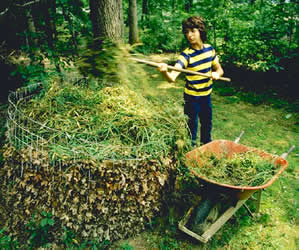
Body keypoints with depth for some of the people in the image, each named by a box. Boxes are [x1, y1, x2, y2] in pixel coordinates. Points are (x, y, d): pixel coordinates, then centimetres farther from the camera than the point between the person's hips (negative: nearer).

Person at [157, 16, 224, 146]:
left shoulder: (209, 49, -3)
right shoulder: (186, 55, -19)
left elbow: (219, 69, 10)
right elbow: (172, 78, -33)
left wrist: (217, 74, -13)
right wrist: (165, 72, -55)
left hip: (206, 96, 6)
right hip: (192, 98, -5)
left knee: (207, 125, 23)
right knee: (192, 127, 3)